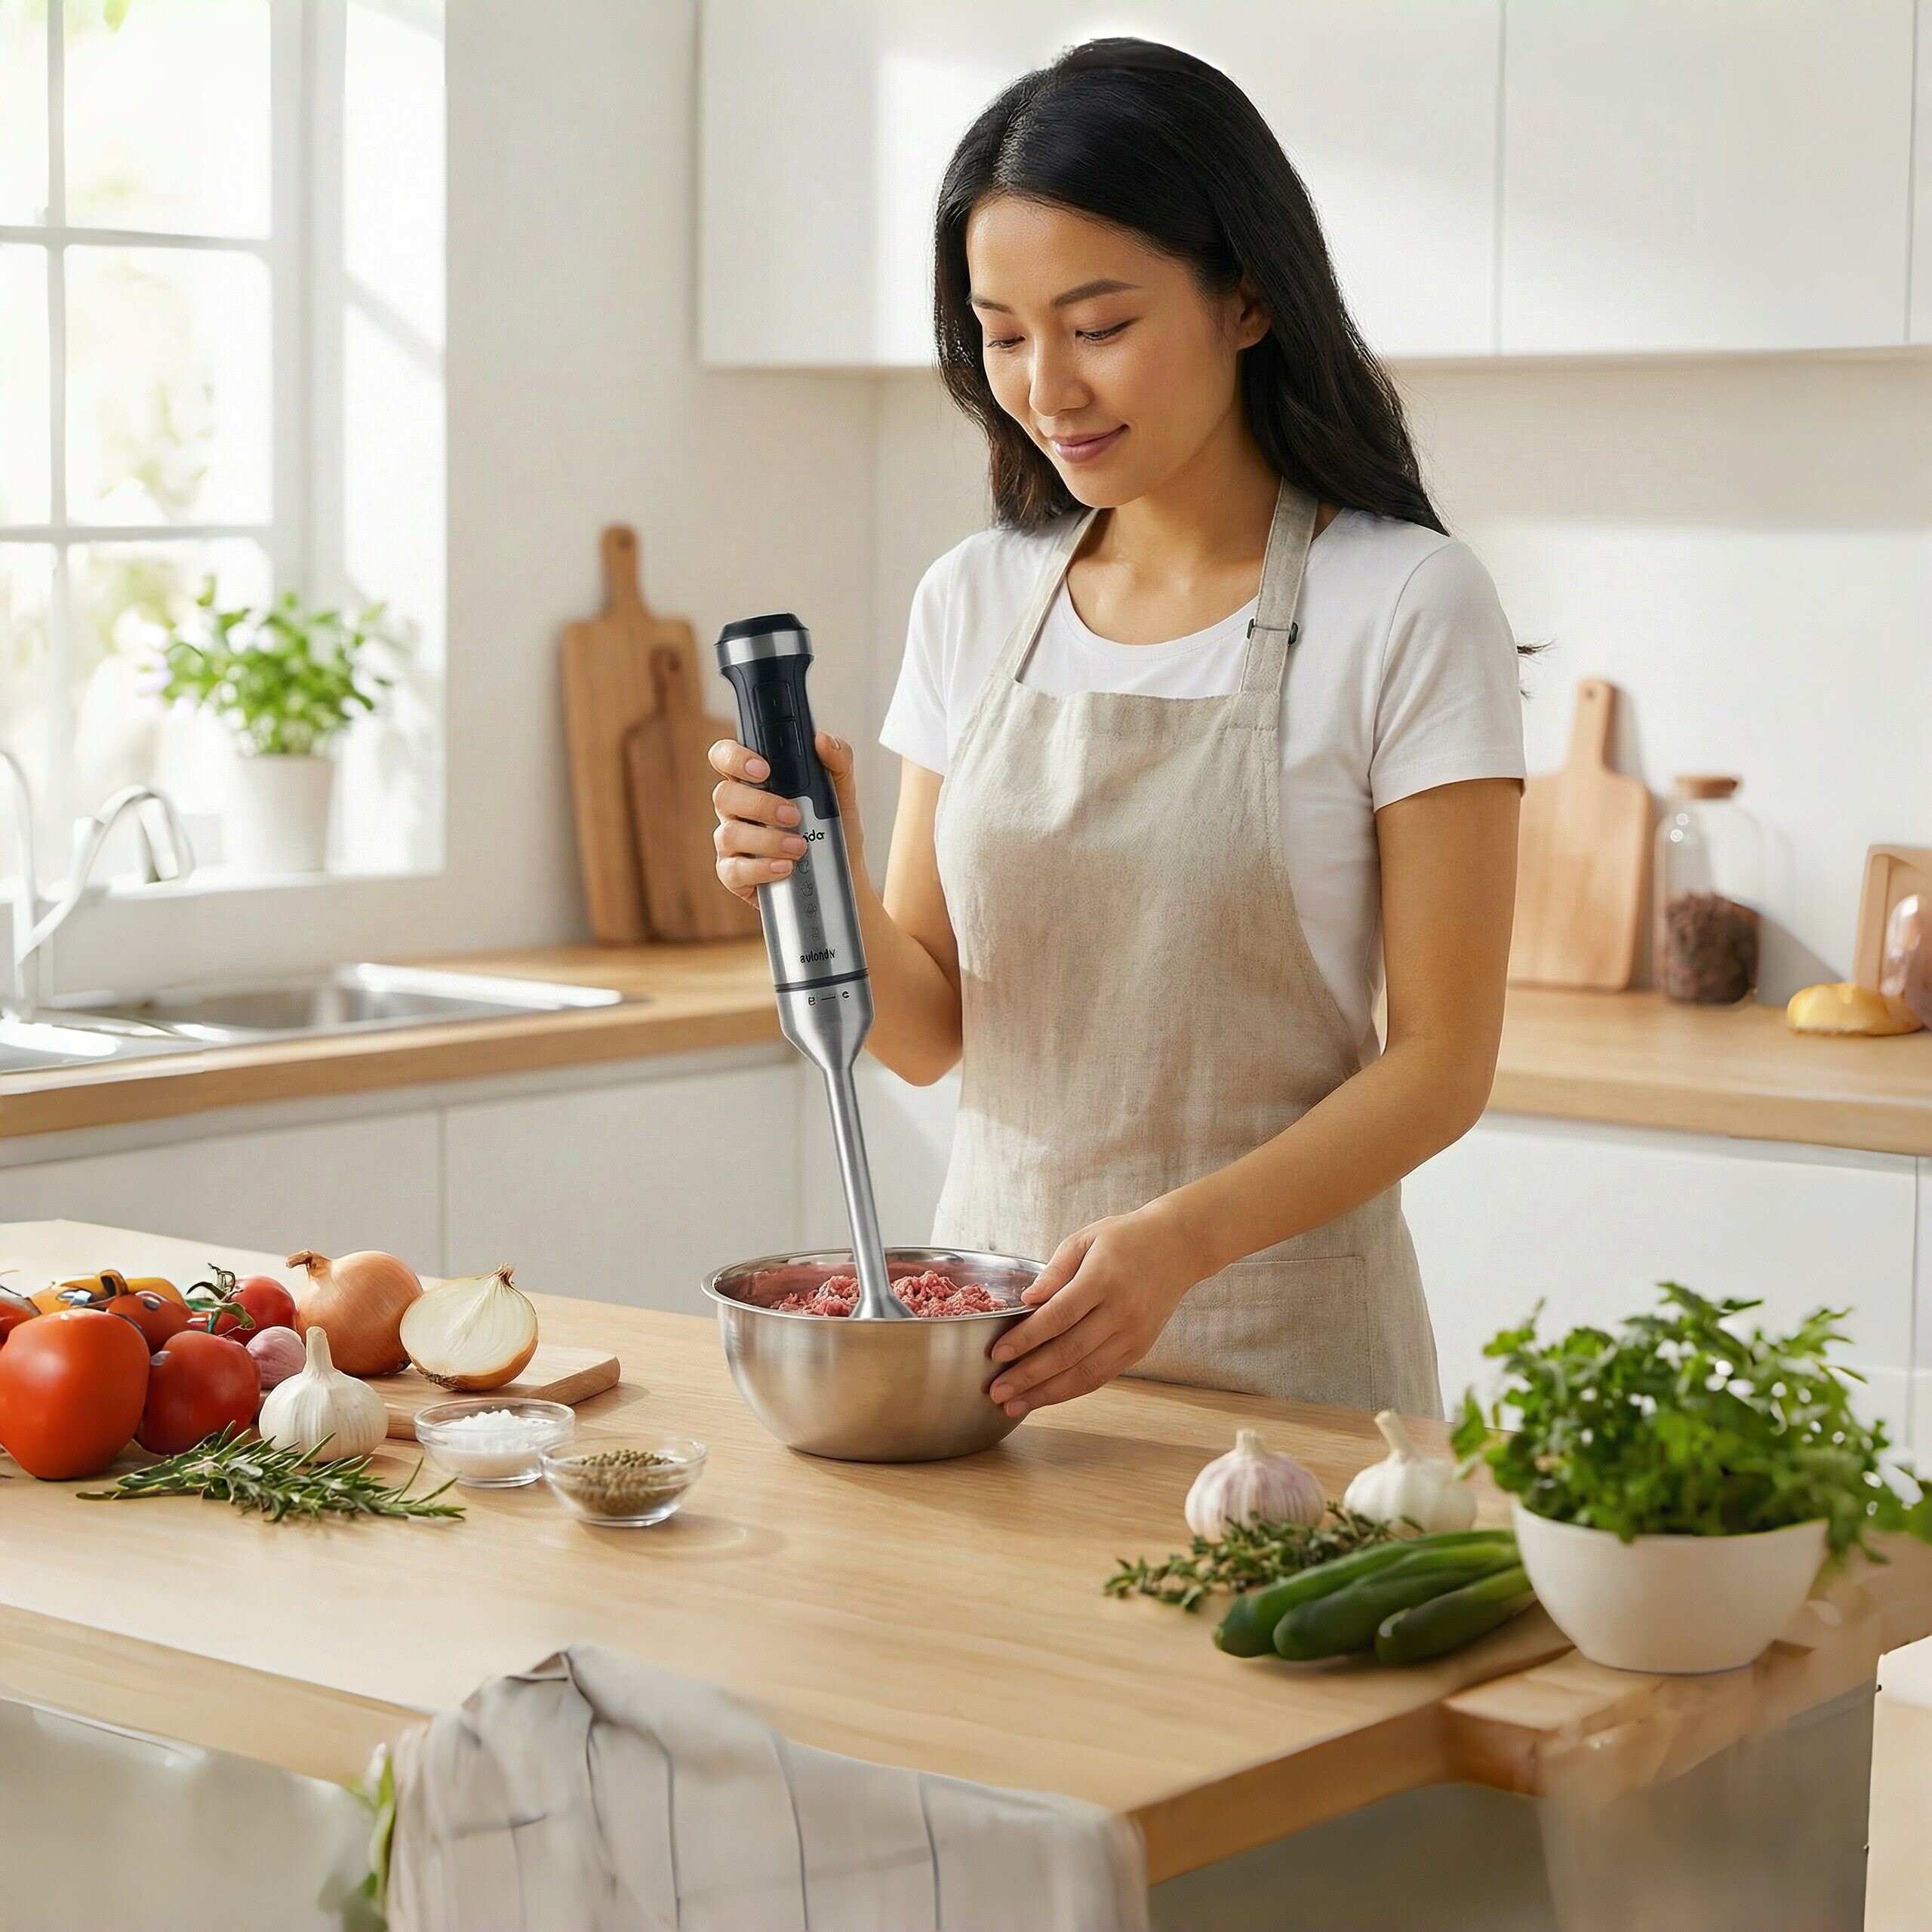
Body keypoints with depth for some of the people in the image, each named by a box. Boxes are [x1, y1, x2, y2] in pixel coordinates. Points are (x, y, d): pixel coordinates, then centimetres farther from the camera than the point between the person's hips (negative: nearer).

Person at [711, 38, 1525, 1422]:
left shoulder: (1406, 608, -10)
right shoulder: (973, 603, 5)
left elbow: (1442, 1063, -11)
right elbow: (929, 1031, 6)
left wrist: (1178, 1239, -25)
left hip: (1276, 1345, -4)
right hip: (996, 1307, 4)